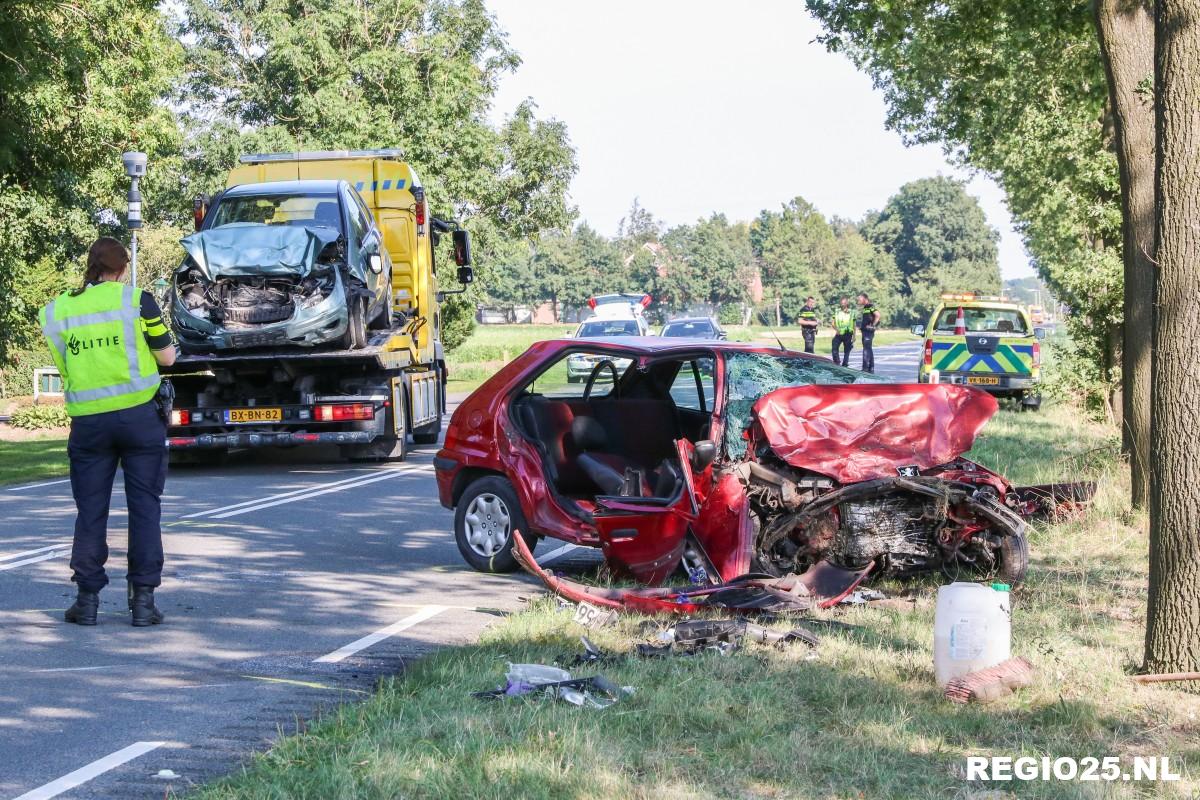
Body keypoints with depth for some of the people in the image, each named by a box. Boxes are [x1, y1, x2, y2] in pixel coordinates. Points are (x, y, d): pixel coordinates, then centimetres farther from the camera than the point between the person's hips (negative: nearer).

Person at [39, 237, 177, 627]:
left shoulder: (58, 309, 6)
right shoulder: (136, 301, -4)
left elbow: (64, 366, 11)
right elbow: (167, 357, 2)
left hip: (87, 420, 2)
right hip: (138, 414, -2)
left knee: (90, 512, 9)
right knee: (144, 509, 4)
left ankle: (87, 599, 9)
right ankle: (143, 599, 2)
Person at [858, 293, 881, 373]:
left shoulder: (871, 306, -14)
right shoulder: (865, 307, 16)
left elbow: (877, 315, -25)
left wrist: (873, 325, -19)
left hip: (869, 331, -10)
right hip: (865, 330, 10)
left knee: (866, 349, -10)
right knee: (868, 349, 13)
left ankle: (865, 368, -11)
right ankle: (871, 368, 18)